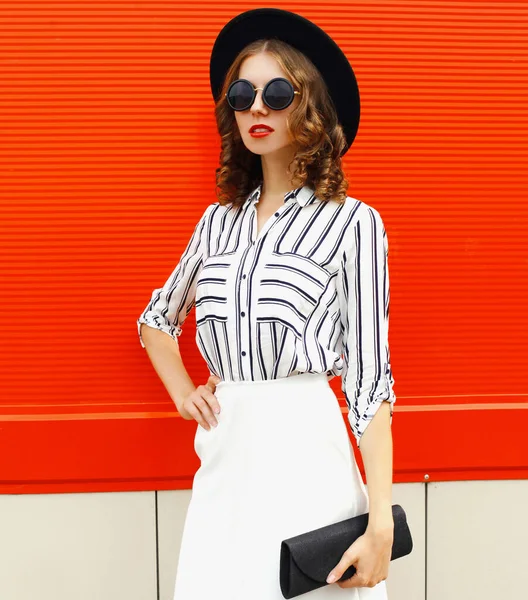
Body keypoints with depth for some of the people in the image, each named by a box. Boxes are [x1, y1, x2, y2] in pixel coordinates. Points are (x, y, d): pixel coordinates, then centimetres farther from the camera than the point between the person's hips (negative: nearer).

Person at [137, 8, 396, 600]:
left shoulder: (352, 223, -5)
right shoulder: (218, 220, 9)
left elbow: (370, 379, -8)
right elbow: (156, 319, 26)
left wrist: (381, 523, -13)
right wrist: (181, 393, 9)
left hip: (305, 454, -4)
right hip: (223, 458, 4)